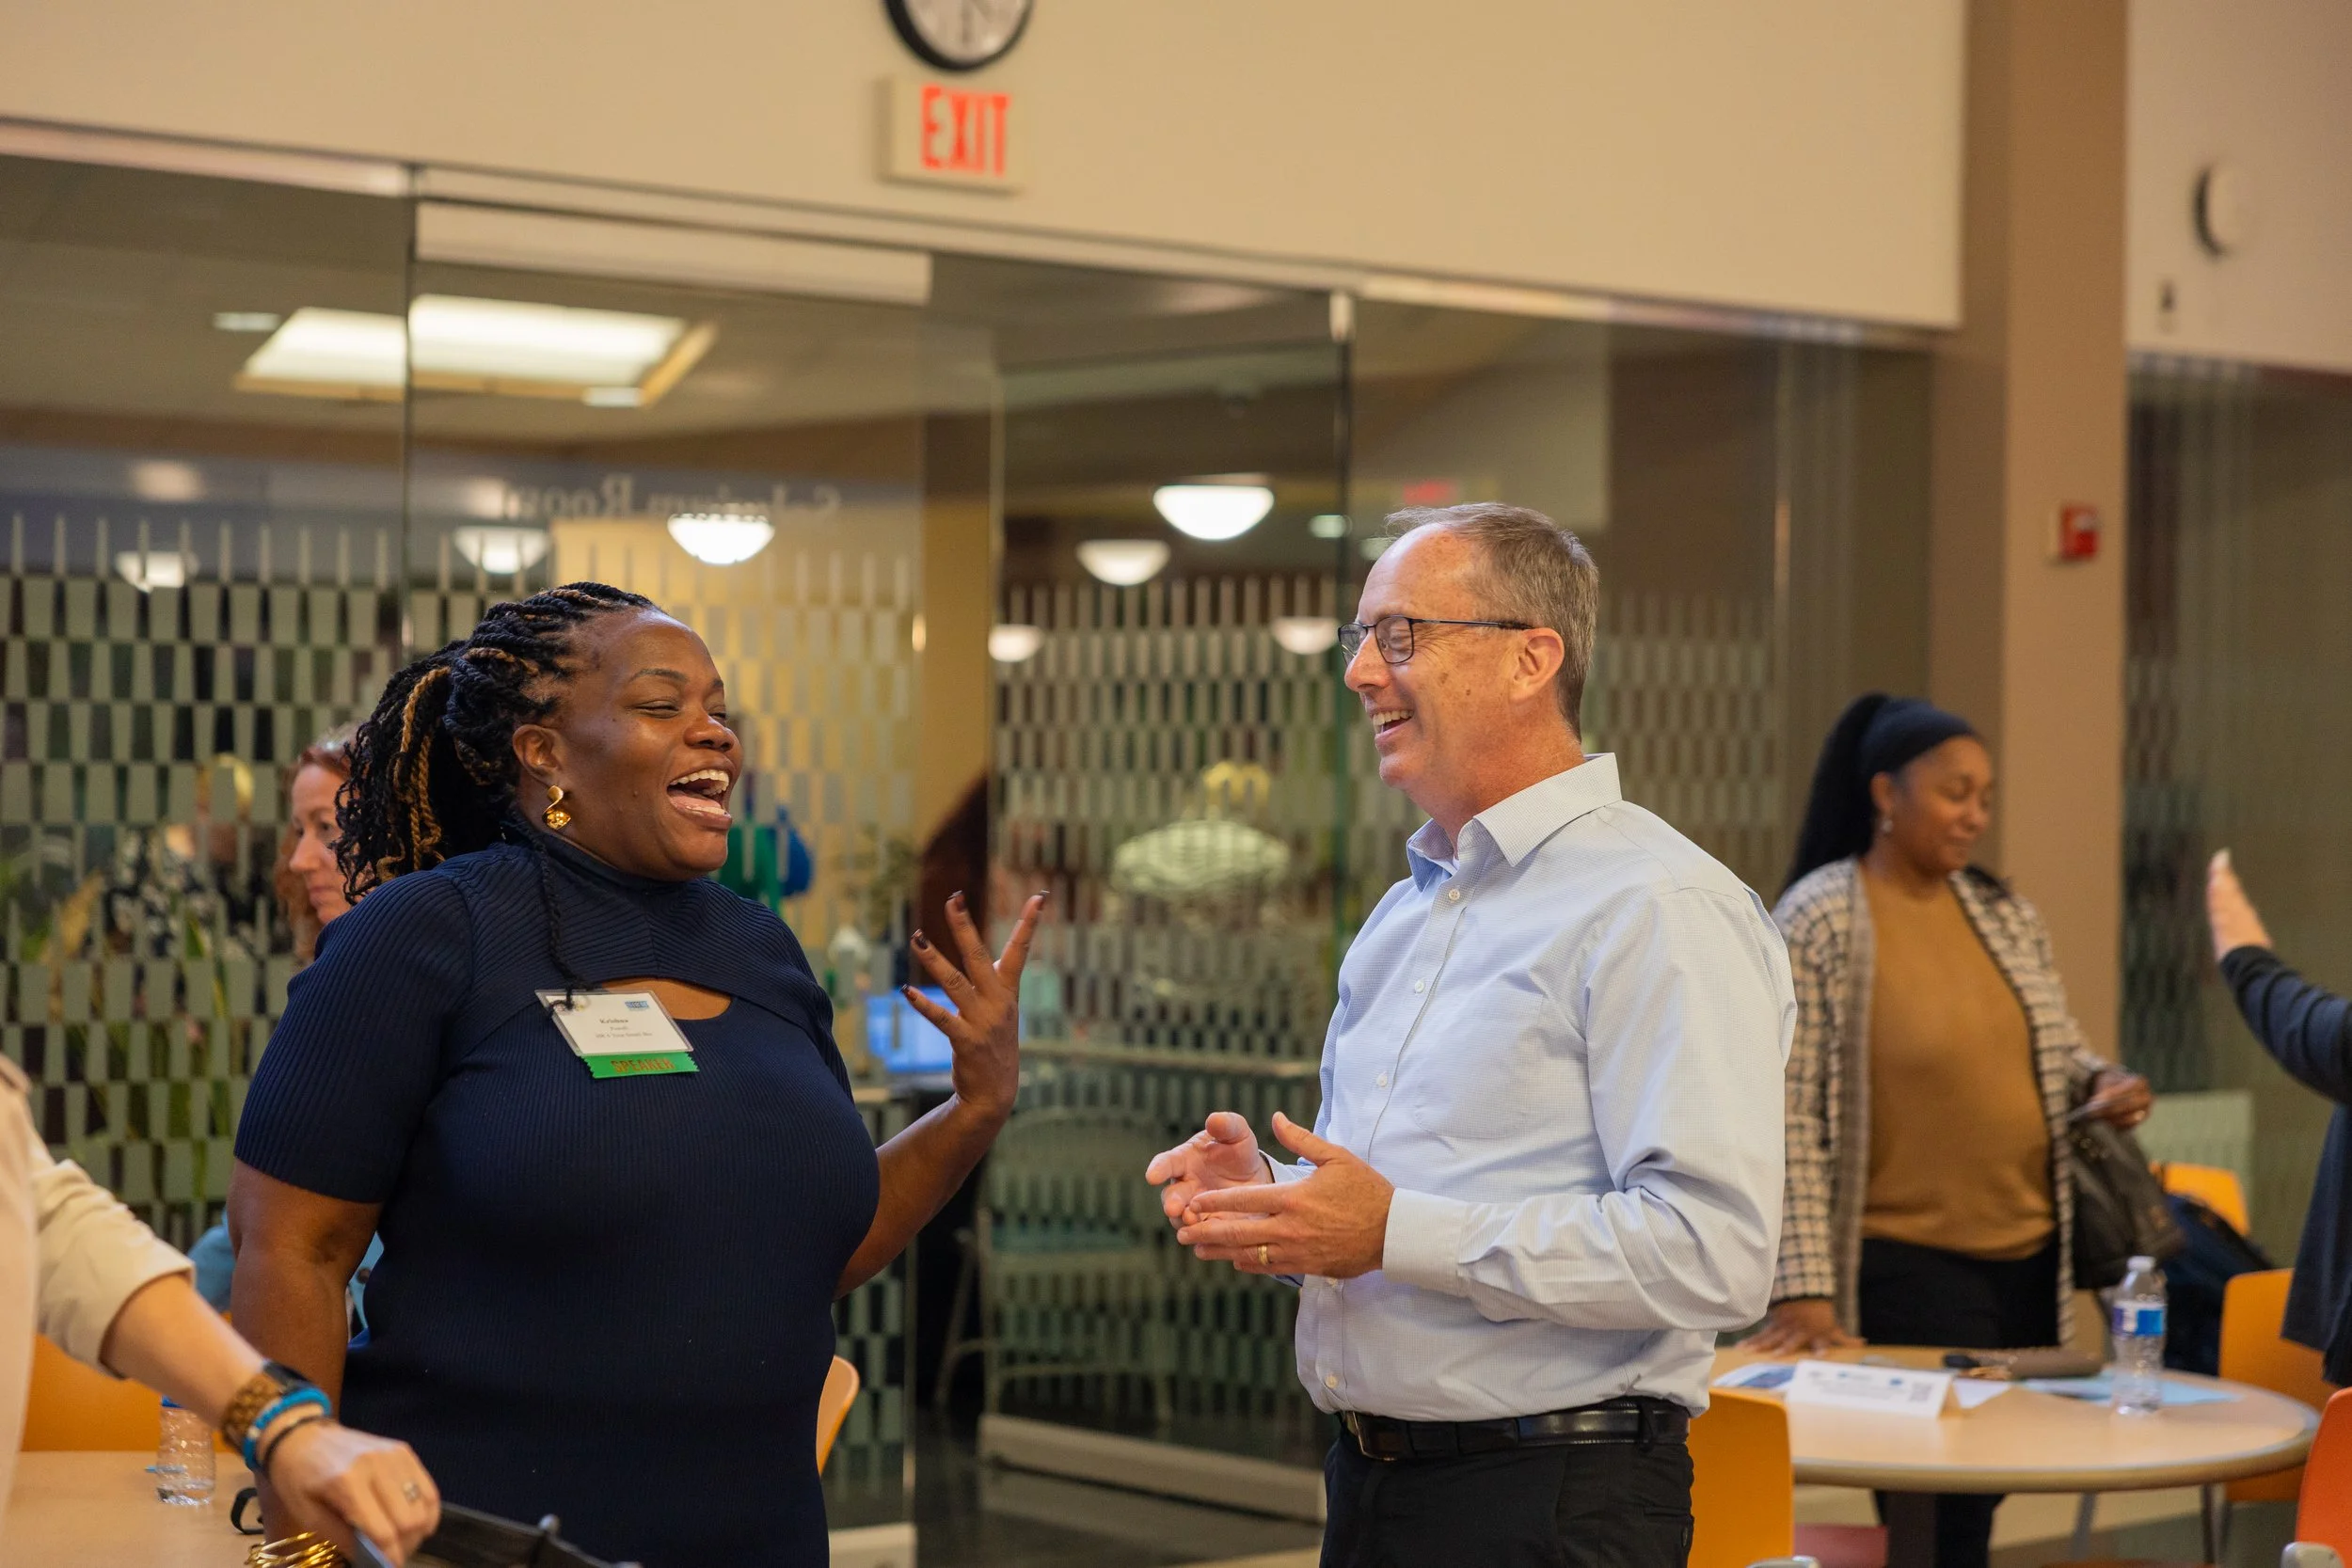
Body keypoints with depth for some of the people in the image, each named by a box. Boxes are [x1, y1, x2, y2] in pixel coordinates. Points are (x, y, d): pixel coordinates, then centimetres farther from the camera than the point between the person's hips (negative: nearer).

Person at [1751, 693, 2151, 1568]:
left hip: (2029, 1256, 6)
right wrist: (1803, 1290, -18)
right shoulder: (1816, 922, -9)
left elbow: (2055, 1049, 21)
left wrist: (2101, 1084, -4)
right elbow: (1786, 1119, -12)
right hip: (1905, 1268, -6)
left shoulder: (2004, 914, 10)